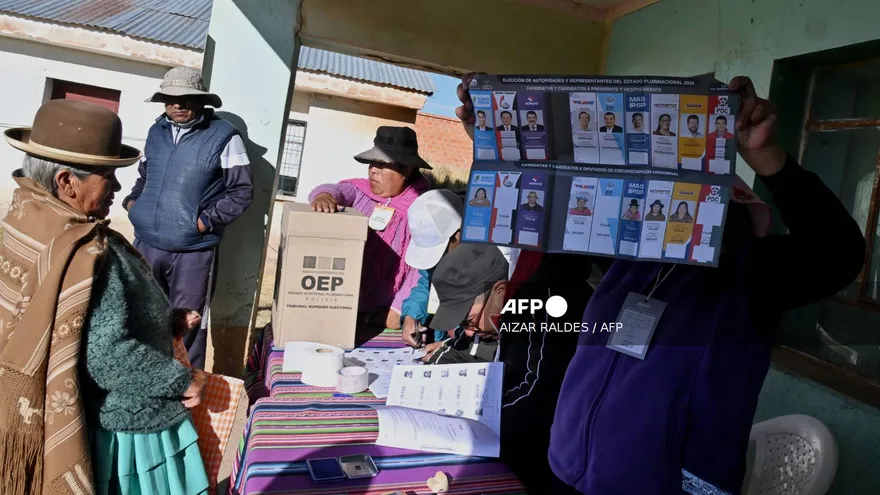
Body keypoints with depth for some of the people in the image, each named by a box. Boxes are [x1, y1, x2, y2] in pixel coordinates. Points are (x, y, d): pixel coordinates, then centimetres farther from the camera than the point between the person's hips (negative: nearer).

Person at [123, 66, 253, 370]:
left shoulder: (223, 136, -7)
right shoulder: (156, 132, 11)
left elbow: (241, 191, -7)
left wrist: (206, 221, -15)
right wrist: (132, 200, 7)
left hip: (193, 251, -5)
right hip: (147, 245, 6)